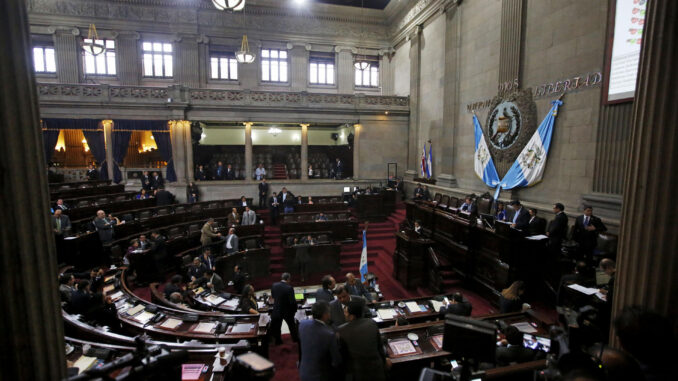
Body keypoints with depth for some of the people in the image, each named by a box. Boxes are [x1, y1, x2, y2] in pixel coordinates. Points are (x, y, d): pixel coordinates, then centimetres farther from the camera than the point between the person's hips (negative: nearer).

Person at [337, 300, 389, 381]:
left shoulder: (342, 331, -19)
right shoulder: (372, 323, -12)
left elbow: (342, 354, -5)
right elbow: (379, 346, 1)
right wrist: (384, 361, 17)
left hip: (358, 372, -2)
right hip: (377, 368, 2)